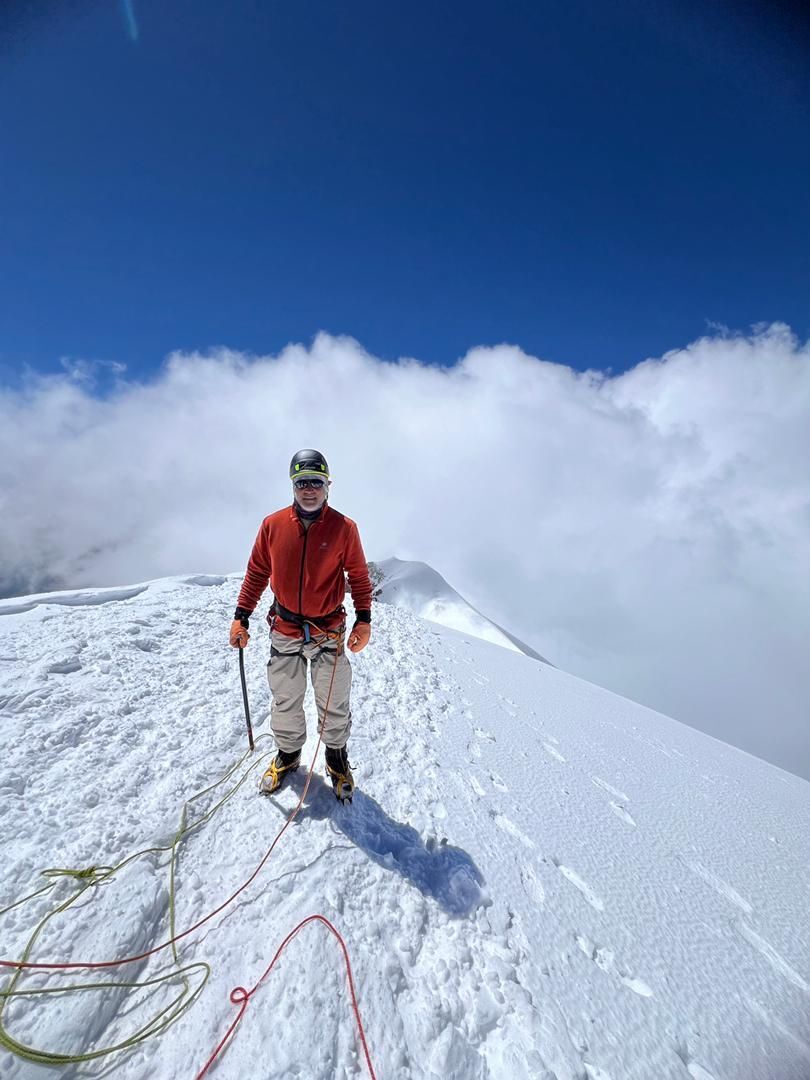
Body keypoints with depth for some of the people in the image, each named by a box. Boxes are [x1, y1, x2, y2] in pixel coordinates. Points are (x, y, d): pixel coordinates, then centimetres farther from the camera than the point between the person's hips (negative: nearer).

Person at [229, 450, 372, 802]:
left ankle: (336, 757, 35)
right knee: (285, 703, 16)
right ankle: (288, 754, 41)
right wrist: (241, 616, 2)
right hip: (285, 631, 2)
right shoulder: (273, 525, -5)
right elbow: (256, 573, 4)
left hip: (329, 632, -1)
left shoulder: (344, 528, -8)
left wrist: (364, 619, -6)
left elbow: (359, 576, -1)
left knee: (334, 706, 8)